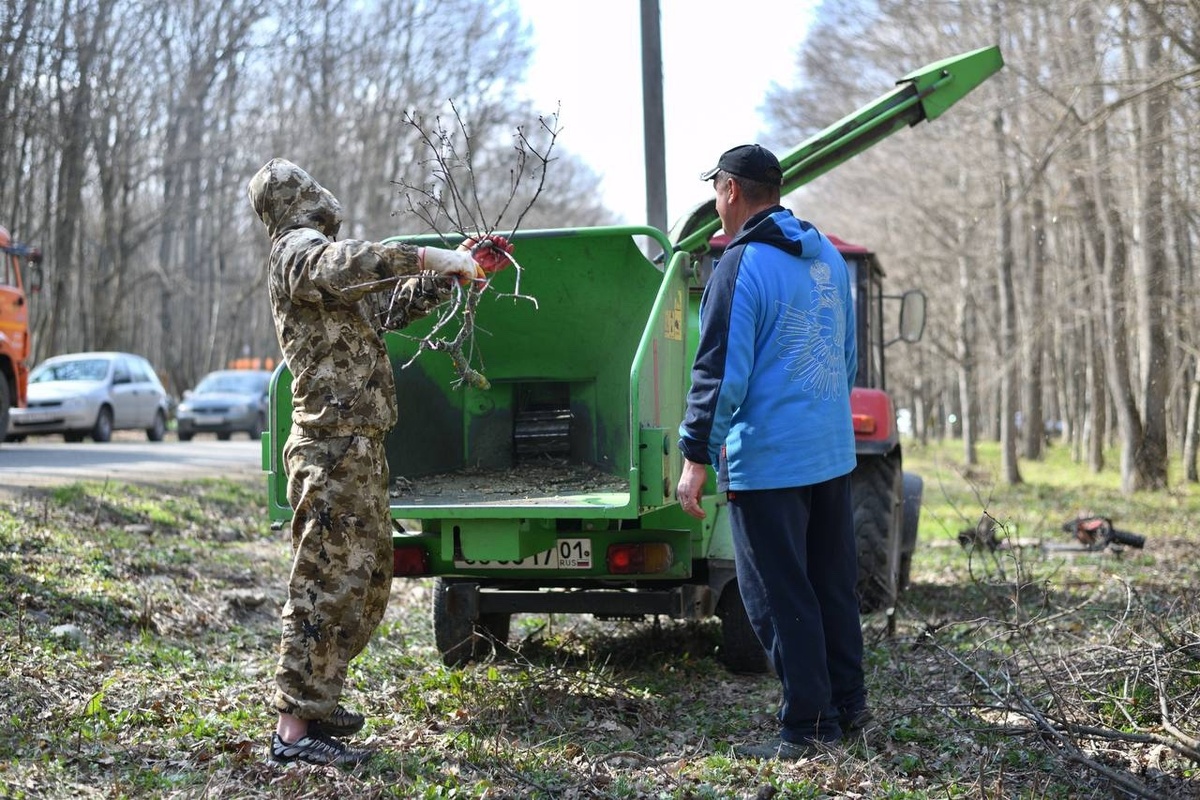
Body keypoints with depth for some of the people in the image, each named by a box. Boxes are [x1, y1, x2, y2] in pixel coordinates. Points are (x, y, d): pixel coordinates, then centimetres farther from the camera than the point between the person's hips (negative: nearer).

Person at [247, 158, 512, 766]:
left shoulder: (311, 254, 25)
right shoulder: (300, 250, -8)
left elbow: (389, 306, 33)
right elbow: (347, 264, -33)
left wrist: (451, 271, 23)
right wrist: (431, 257, -29)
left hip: (357, 447, 10)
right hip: (333, 446, -10)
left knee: (369, 578, 15)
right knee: (326, 580, -11)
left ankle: (314, 700, 22)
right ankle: (294, 728, -9)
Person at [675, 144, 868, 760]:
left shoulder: (742, 265, -14)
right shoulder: (827, 256, 11)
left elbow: (721, 372, -18)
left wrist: (696, 456, -14)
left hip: (766, 462, -8)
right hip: (833, 454, 8)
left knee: (780, 596, -1)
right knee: (833, 584, 17)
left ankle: (804, 727, 4)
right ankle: (846, 704, 26)